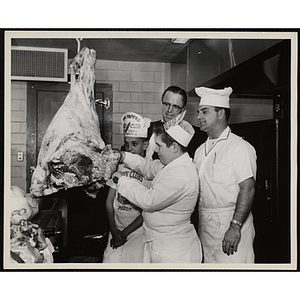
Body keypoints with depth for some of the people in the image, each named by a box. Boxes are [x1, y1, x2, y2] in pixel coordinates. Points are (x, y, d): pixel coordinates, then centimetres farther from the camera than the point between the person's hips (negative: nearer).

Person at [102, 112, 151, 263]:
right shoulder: (119, 166, 6)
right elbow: (109, 201, 8)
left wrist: (125, 233, -8)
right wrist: (114, 231, -3)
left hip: (138, 232, -3)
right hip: (116, 229, 4)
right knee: (110, 261, -3)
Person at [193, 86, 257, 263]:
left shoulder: (240, 147, -8)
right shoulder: (200, 151, 15)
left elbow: (248, 189, -16)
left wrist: (235, 226, -23)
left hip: (231, 222, -6)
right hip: (204, 225, 7)